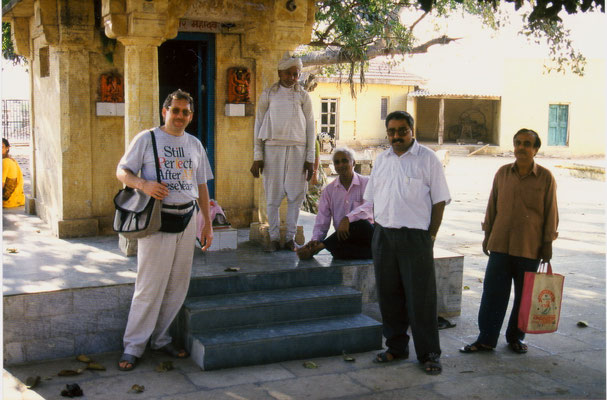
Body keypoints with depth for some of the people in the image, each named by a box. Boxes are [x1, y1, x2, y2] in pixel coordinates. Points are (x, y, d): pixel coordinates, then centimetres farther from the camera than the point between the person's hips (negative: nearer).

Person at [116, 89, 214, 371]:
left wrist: (208, 223, 15)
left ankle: (160, 339, 22)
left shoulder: (195, 144, 14)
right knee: (150, 286, -5)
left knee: (178, 285, 8)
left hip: (187, 218, 5)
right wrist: (144, 184, -21)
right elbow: (122, 171, -1)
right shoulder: (146, 139, 0)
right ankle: (133, 347, 7)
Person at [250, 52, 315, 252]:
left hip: (297, 148, 1)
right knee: (273, 195, 0)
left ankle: (290, 238, 10)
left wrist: (310, 158, 2)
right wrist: (257, 156, 1)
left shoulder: (303, 96, 9)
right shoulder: (268, 94, 7)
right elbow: (259, 124, 7)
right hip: (273, 147, -1)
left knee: (295, 194, 1)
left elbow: (310, 126, 8)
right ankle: (274, 238, 8)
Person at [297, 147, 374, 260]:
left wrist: (347, 219, -35)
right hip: (344, 237, 0)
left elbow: (370, 206, -20)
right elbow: (321, 221, 8)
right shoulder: (329, 190, 12)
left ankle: (318, 247, -26)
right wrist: (315, 239, -13)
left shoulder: (366, 183, 1)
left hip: (367, 233, 0)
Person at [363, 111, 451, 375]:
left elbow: (439, 201, -4)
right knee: (389, 295, 10)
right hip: (383, 235, 5)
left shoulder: (427, 159, -2)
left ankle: (429, 354, 8)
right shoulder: (381, 160, 13)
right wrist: (379, 230, 8)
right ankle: (396, 346, 24)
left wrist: (430, 236, -8)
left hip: (415, 236, -5)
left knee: (421, 297, -2)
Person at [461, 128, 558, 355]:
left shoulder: (545, 178, -2)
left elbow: (551, 213, 1)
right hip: (500, 245, 1)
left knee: (524, 296, 9)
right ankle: (486, 339, 9)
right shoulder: (503, 173, 5)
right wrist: (487, 235, 10)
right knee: (493, 294, 1)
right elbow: (492, 206, 11)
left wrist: (547, 243, -1)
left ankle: (516, 337, 26)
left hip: (530, 249, -1)